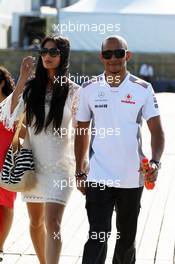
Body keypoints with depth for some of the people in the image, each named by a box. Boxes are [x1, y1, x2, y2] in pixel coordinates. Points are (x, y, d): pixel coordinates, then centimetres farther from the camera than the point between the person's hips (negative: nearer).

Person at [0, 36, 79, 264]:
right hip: (32, 164, 3)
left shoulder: (73, 91, -4)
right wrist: (21, 80, -13)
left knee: (52, 224, -13)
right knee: (36, 222, 16)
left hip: (59, 166, -3)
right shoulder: (31, 87, 0)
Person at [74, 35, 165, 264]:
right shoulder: (89, 89, 2)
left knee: (127, 238, 15)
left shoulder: (143, 89, -1)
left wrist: (155, 162, -20)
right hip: (98, 178, -1)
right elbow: (82, 132, 10)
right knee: (98, 236, -10)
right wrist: (79, 172, 8)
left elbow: (157, 131, -2)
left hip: (133, 178, 1)